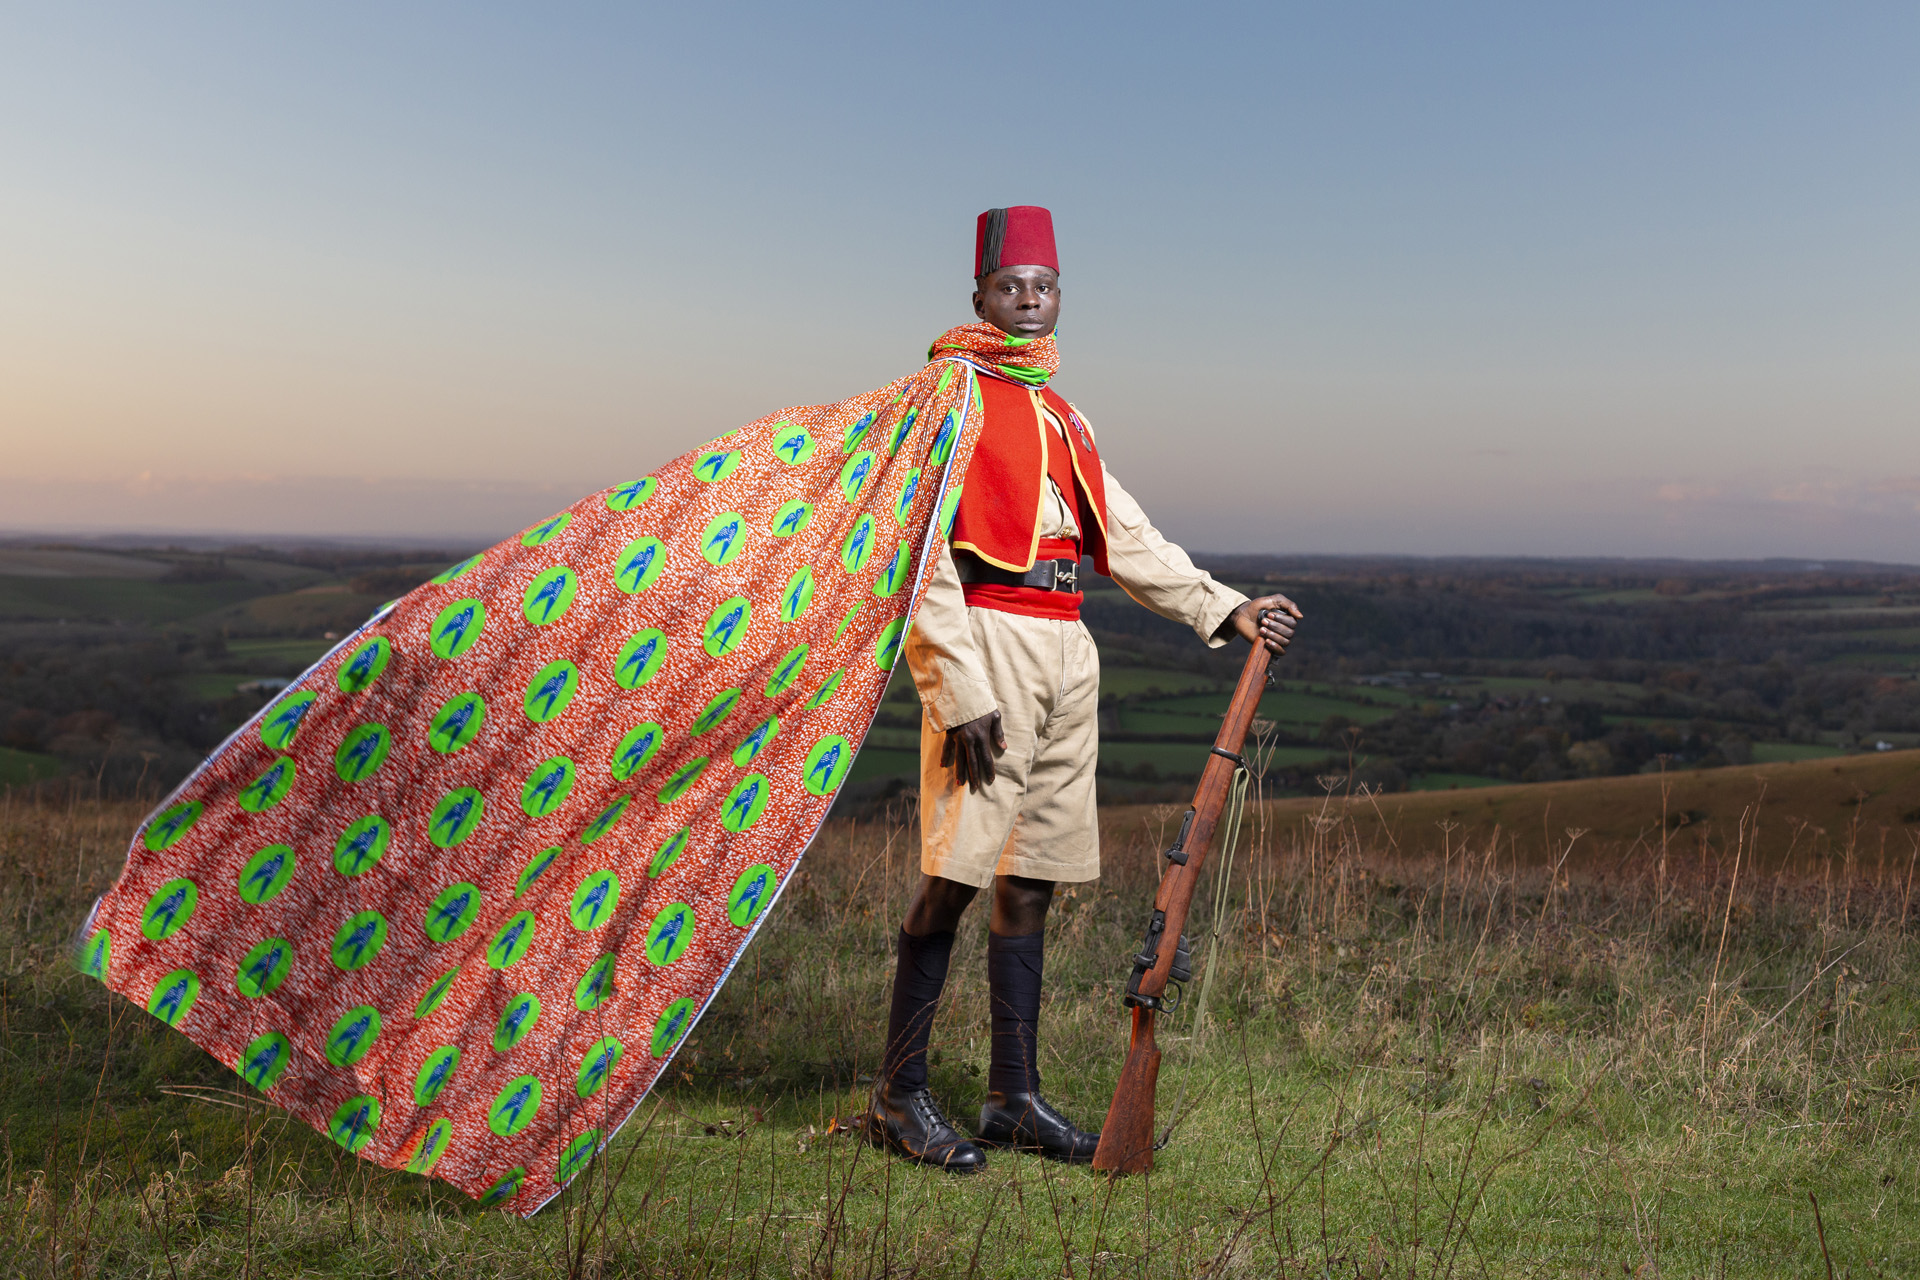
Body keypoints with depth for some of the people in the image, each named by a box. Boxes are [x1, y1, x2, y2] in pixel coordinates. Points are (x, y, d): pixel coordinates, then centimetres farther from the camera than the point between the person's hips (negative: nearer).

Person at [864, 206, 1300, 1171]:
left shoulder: (1063, 415, 22)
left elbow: (1126, 537, 22)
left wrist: (1226, 611, 13)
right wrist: (960, 692, -18)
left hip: (1066, 655, 7)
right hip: (987, 641, -7)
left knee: (1033, 878, 9)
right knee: (957, 871, -7)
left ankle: (1014, 1099, 17)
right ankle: (899, 1097, 5)